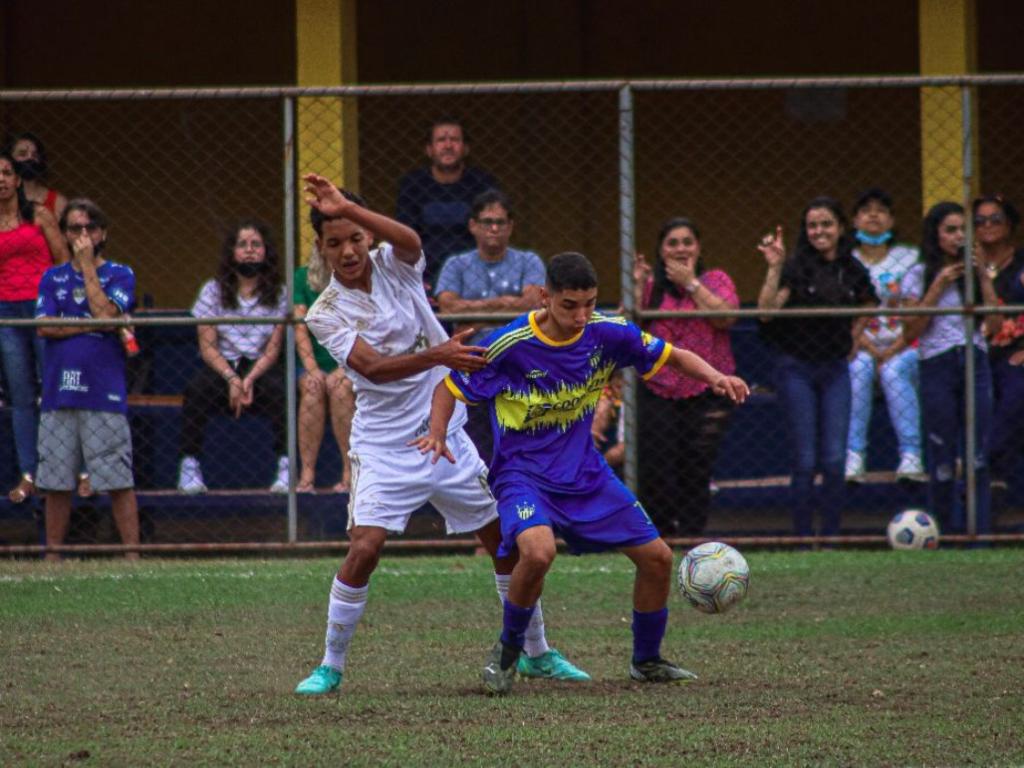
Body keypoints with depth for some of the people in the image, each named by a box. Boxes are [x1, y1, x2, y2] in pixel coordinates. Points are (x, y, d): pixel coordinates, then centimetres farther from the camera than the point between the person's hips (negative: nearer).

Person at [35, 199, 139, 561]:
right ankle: (52, 558, 11)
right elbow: (45, 327, 1)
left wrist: (88, 266, -5)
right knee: (55, 483, 5)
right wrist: (92, 325, -8)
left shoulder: (120, 275, 7)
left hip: (104, 395, -3)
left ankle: (132, 554, -5)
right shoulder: (53, 278, 15)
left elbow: (105, 313, -11)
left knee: (118, 482, -7)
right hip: (58, 393, 3)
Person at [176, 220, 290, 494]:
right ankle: (189, 467, -29)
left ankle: (286, 469, -30)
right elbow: (207, 346, -3)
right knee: (196, 388, -32)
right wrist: (232, 379, -19)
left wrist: (250, 379, -19)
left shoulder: (278, 294, 5)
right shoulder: (213, 291, 4)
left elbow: (273, 349, -1)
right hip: (221, 366, 0)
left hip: (259, 367, 0)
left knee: (279, 387, -33)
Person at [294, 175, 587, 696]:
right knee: (364, 549, -18)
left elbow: (409, 240, -27)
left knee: (507, 540, 7)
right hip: (384, 449, -3)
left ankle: (537, 654, 23)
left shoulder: (395, 265, -2)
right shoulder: (325, 314, -8)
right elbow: (372, 366, -24)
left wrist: (349, 208, -41)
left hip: (445, 434, 3)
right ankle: (331, 667, -4)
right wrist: (439, 355, -39)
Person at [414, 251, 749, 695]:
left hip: (585, 473, 5)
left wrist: (714, 376, -15)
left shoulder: (607, 333, -8)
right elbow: (450, 386, -7)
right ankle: (507, 651, -8)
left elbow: (671, 357, 5)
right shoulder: (510, 345, -19)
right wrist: (438, 434, -26)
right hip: (523, 472, -5)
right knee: (539, 551, -34)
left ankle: (646, 661, 26)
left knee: (657, 557, 2)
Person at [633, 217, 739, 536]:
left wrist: (691, 283, -9)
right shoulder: (651, 285, 11)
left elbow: (726, 317, -11)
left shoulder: (715, 280, 7)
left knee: (696, 474, -2)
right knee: (655, 473, -6)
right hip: (658, 391, 1)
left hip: (706, 393, -1)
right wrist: (637, 286, -6)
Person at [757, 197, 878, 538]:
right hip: (796, 369, -3)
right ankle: (804, 539, 4)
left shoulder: (853, 270, 6)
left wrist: (852, 337, 12)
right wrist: (774, 268, -28)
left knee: (835, 461, -2)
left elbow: (867, 306, 26)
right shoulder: (796, 266, -8)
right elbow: (766, 311, -20)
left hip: (835, 369, 3)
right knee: (806, 461, -4)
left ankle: (831, 536, 8)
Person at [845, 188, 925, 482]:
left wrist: (892, 352, -15)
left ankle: (911, 456, -35)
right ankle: (854, 456, -31)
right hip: (861, 346, 1)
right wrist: (871, 350, -15)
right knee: (858, 369, -31)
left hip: (903, 348, -1)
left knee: (894, 371, -32)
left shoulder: (909, 259, 5)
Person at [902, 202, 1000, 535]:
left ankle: (980, 532, -2)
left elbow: (994, 324, 4)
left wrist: (984, 279, -3)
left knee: (978, 456, -3)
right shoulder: (919, 277, 3)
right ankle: (948, 530, 8)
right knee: (943, 457, -1)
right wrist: (938, 287, -9)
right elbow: (911, 331, -6)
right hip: (937, 367, -2)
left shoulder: (973, 272, 10)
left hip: (975, 362, 2)